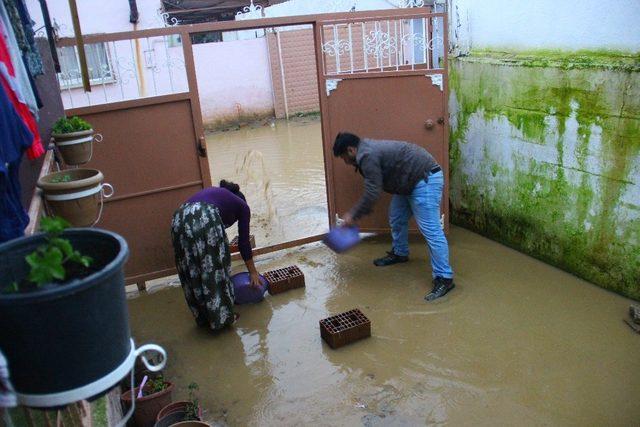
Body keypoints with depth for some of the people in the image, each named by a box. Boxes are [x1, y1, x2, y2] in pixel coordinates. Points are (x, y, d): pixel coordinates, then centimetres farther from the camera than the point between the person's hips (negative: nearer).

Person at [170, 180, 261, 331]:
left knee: (192, 273, 17)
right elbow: (243, 242, 24)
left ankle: (203, 318, 29)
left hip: (179, 219, 6)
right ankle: (222, 317, 20)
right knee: (216, 269, 10)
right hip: (205, 220, -6)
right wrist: (253, 272, 35)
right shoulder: (242, 206, 27)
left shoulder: (214, 193, 40)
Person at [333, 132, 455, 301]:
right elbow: (373, 190, 22)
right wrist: (357, 212, 21)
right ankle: (400, 253, 40)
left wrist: (353, 214, -9)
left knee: (430, 229, -13)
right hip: (411, 182, 11)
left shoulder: (367, 156, -18)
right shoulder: (369, 149, 15)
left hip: (426, 180, -11)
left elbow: (372, 193, -20)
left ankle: (444, 278, -10)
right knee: (396, 219, 20)